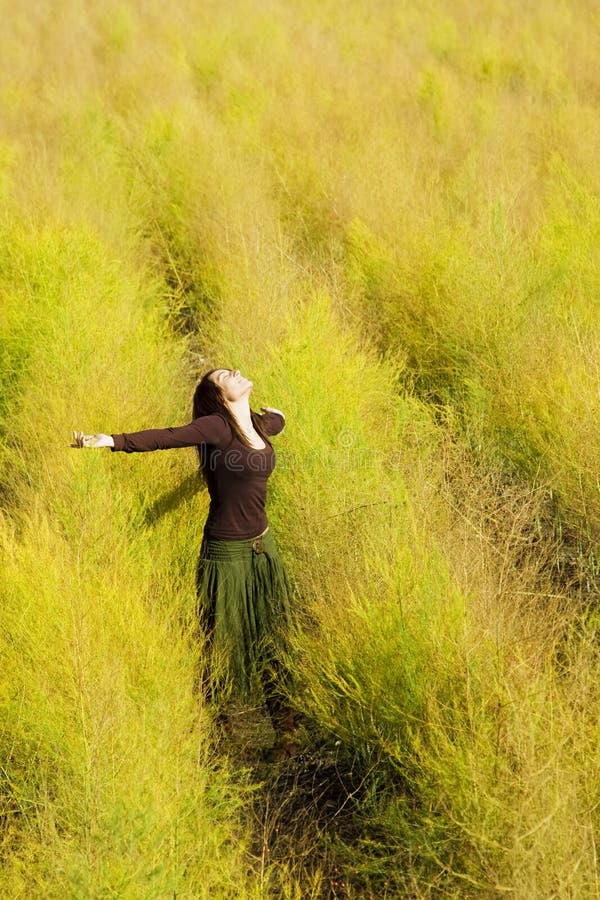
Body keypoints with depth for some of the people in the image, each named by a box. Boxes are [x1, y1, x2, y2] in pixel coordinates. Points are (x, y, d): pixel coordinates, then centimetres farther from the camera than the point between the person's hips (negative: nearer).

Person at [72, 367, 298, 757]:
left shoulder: (260, 426, 5)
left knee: (271, 645, 15)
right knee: (222, 648, 3)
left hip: (263, 549, 7)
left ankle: (286, 733, 26)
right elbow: (165, 437, -29)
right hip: (227, 554, -7)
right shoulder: (216, 427, -15)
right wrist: (110, 441, -43)